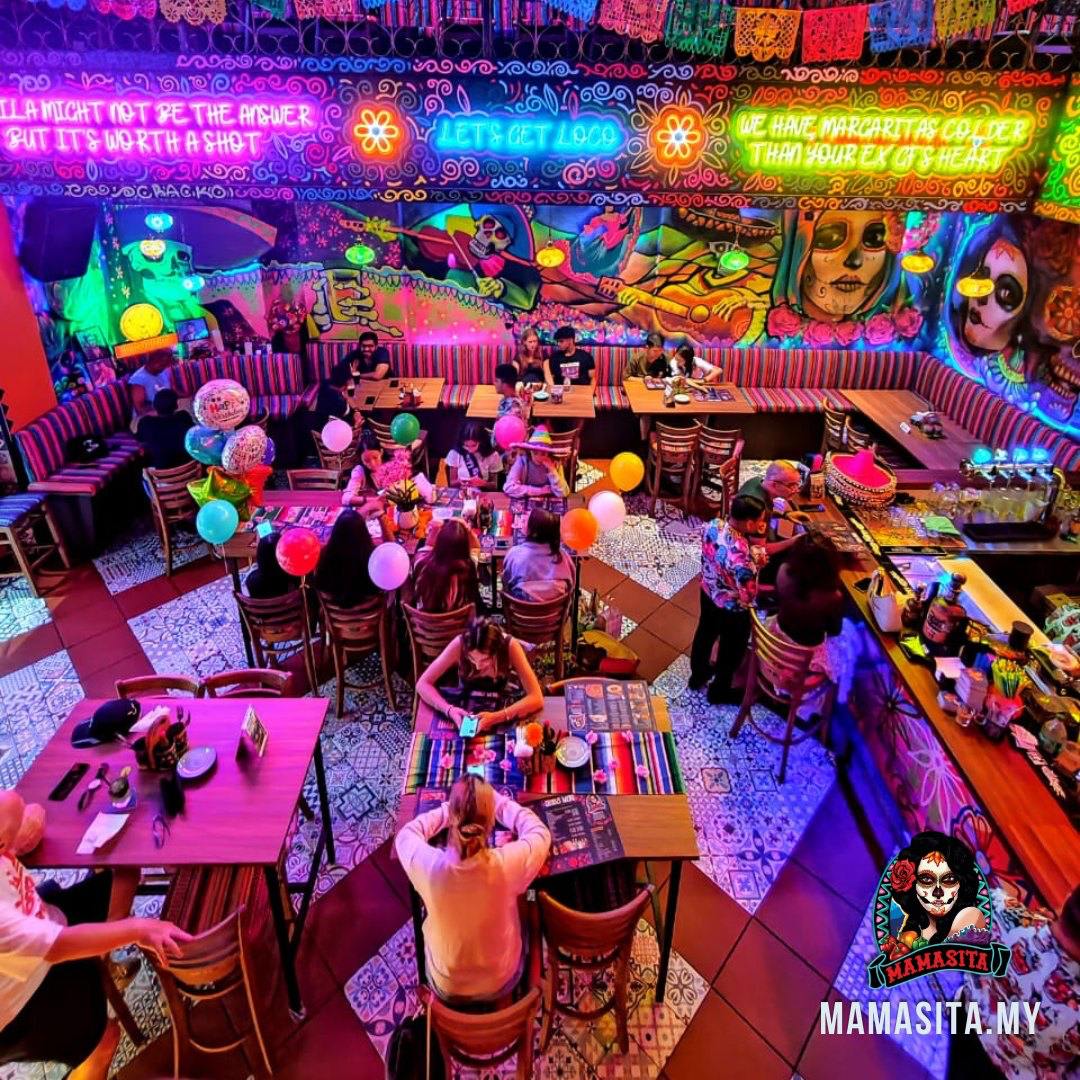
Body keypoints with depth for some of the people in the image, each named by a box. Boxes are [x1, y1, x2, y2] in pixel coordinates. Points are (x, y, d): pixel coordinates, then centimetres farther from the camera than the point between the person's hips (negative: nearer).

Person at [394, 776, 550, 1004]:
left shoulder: (429, 865, -32)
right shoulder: (508, 864, -33)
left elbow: (406, 834, -7)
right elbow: (540, 833, -9)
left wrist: (451, 809, -4)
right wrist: (498, 802, -1)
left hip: (446, 987, 0)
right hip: (500, 983, 0)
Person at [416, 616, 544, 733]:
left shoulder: (510, 646, -31)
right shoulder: (459, 644, -30)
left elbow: (537, 699, -33)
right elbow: (422, 684, -23)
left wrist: (497, 717, -44)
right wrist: (449, 710, -39)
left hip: (503, 705, -1)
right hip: (465, 703, 1)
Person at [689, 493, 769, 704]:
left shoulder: (713, 525, -20)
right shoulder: (741, 556, -42)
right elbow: (749, 595, -28)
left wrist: (755, 539, -16)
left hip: (708, 592, 7)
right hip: (732, 609, -7)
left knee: (705, 633, 32)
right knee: (731, 651, 22)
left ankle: (698, 674, 58)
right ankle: (719, 691, 48)